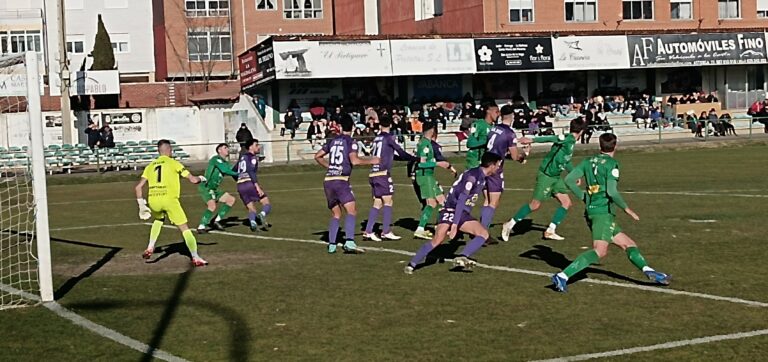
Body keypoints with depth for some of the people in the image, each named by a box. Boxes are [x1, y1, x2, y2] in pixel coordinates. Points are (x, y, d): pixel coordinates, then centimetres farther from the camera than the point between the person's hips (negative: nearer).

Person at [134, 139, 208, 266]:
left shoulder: (150, 166, 18)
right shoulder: (173, 163, 7)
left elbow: (138, 187, 12)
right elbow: (193, 179, 4)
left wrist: (141, 205, 20)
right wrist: (201, 179, 26)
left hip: (153, 199, 4)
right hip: (169, 199, -4)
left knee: (158, 220, 35)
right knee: (184, 228, 2)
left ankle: (150, 249, 27)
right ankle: (195, 258, -4)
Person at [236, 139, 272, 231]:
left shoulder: (242, 157, 23)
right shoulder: (253, 157, 0)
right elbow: (251, 172, -15)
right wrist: (258, 187, -21)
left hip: (240, 186, 7)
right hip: (250, 184, -7)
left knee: (251, 209, 9)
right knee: (267, 204, -1)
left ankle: (252, 222, -22)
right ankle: (262, 215, -32)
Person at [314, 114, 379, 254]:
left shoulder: (333, 141, 16)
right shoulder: (350, 142, -2)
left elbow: (318, 156, 21)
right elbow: (354, 161, -17)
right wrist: (371, 161, -4)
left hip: (328, 180, 7)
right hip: (341, 180, -6)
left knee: (335, 214, 15)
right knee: (351, 211, -12)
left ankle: (331, 245, 8)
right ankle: (349, 241, -29)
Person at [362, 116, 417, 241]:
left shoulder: (376, 138, 15)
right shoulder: (389, 137, -5)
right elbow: (400, 152, -6)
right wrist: (415, 159, 3)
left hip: (373, 174, 7)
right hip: (383, 173, -7)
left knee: (377, 203, 9)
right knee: (388, 202, -3)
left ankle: (368, 231, 5)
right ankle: (386, 232, -6)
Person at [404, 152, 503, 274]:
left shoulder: (482, 177, 13)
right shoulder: (473, 176, -17)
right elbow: (461, 200, -23)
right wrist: (454, 225, -27)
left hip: (463, 214, 9)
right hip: (451, 211, -9)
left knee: (484, 233, -7)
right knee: (438, 239, -21)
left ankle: (462, 258, -19)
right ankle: (411, 265, -14)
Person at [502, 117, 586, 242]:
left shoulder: (572, 142, 11)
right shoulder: (567, 139, -16)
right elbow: (550, 138, -31)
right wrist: (532, 140, -43)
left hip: (556, 177, 9)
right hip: (546, 175, -9)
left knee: (566, 203, 3)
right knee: (535, 205, -4)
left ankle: (550, 231, 9)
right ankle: (510, 224, 8)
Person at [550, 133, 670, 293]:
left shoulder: (588, 161, 12)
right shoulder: (611, 164, -7)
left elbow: (569, 180, 7)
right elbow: (611, 191, -18)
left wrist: (584, 197, 14)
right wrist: (627, 209, -7)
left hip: (591, 211, 9)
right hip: (604, 212, -9)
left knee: (628, 244, 14)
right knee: (599, 251, -18)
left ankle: (649, 271, 7)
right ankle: (562, 276, -29)